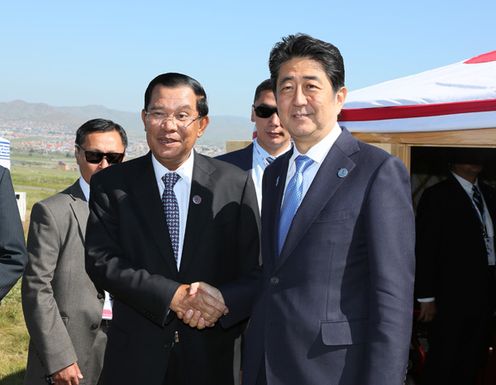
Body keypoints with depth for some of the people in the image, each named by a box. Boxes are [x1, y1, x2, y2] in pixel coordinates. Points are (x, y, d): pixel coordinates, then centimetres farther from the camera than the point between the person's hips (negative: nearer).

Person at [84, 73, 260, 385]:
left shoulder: (236, 183, -2)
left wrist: (224, 306, -18)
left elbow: (251, 267, -1)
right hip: (135, 356, 0)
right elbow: (100, 260, -10)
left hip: (211, 356, 0)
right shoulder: (110, 185, -1)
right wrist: (171, 295, -20)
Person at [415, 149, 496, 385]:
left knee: (471, 364, 13)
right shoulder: (437, 195, -6)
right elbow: (425, 249, -9)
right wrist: (426, 297, -12)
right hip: (452, 295, -6)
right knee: (442, 365, 4)